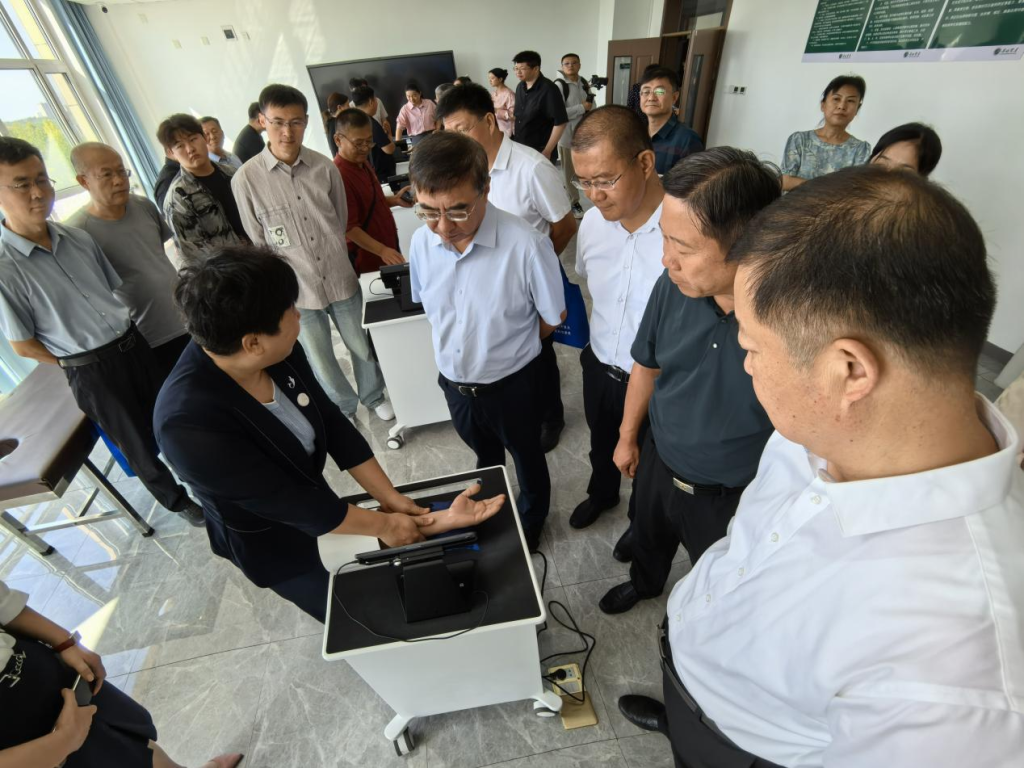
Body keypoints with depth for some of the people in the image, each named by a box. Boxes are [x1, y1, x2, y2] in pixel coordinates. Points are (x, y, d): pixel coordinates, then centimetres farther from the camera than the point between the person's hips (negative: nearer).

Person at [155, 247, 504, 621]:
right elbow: (284, 502, -30)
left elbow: (331, 423, -12)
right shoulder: (189, 422, -37)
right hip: (271, 541, -5)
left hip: (308, 494, 5)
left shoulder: (278, 352, -21)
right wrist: (382, 525, -20)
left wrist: (389, 497, -13)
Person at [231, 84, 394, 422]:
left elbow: (342, 222, 7)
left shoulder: (325, 167, -4)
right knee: (321, 361, 14)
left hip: (341, 280, 1)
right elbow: (258, 243, -2)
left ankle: (374, 396, 43)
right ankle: (344, 409, 39)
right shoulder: (245, 179, -9)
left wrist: (336, 263, 9)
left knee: (362, 346, 17)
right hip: (297, 290, -1)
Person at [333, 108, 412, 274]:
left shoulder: (362, 162, 6)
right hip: (368, 261, -9)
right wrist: (382, 250, -31)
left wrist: (395, 200, 3)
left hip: (389, 247, 9)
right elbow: (349, 228, -22)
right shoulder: (339, 176, -21)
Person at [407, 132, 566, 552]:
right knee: (484, 455, 31)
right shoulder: (422, 241, -14)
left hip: (511, 383, -4)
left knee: (527, 461, 23)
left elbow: (552, 316, -13)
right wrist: (456, 349, 3)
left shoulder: (526, 245, -29)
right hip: (453, 380, 4)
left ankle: (530, 525, 55)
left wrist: (506, 349, 0)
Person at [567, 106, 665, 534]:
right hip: (599, 368, 5)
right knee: (601, 445, 30)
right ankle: (601, 493, 62)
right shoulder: (592, 222, -10)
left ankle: (641, 522, 55)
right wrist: (596, 348, 10)